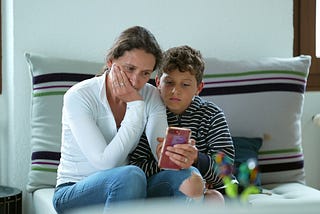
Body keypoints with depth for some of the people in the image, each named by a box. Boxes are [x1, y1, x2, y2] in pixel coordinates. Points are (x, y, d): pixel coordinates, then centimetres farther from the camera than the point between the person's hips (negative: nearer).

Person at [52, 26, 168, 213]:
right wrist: (135, 106, -22)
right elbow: (105, 162, -23)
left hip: (124, 189, 4)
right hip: (72, 195, -3)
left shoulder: (151, 96, -1)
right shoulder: (79, 96, -16)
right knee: (131, 175, -36)